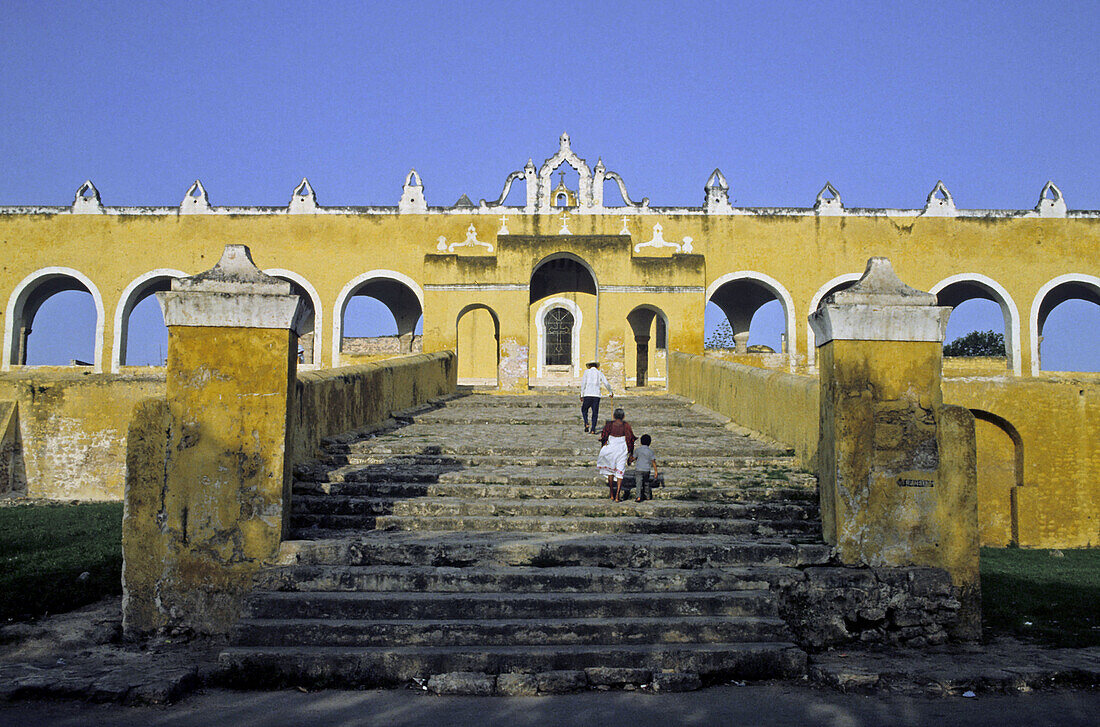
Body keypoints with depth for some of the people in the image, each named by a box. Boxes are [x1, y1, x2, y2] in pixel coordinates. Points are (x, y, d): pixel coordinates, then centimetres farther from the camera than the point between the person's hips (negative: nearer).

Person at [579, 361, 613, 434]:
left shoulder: (587, 371, 6)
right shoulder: (600, 373, 11)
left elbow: (583, 384, -1)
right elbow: (606, 384, 5)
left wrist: (581, 395, 3)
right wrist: (610, 392, 21)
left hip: (588, 395, -1)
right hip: (597, 395, 1)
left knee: (584, 410, 17)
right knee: (595, 413, 8)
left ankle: (586, 424, -4)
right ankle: (593, 429, 2)